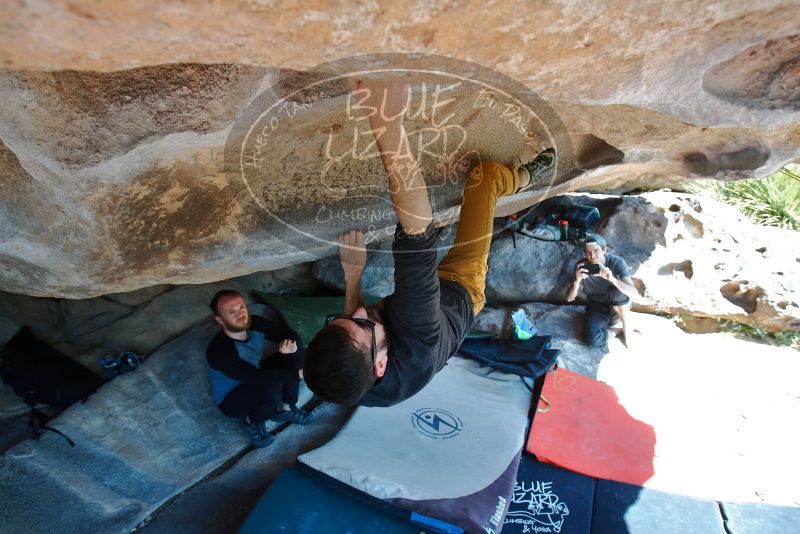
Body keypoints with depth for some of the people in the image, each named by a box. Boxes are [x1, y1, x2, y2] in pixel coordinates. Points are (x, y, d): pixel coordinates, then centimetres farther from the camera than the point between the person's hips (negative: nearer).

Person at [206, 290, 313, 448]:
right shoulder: (219, 350, -34)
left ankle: (285, 408, 2)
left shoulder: (254, 323, -16)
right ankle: (253, 422, -3)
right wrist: (297, 373, -35)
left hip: (255, 379, 7)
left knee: (295, 354, -14)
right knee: (272, 387, -37)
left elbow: (290, 333, -7)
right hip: (231, 399, -6)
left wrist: (292, 345, -31)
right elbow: (257, 377, -39)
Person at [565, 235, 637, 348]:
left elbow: (633, 293, -29)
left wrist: (612, 279, -46)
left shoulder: (616, 262, -19)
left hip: (617, 309, 0)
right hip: (596, 309, 1)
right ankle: (620, 328, 3)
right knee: (592, 339, -27)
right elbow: (569, 298, -16)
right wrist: (576, 281, -35)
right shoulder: (581, 265, -14)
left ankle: (627, 330, -10)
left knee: (618, 291, -35)